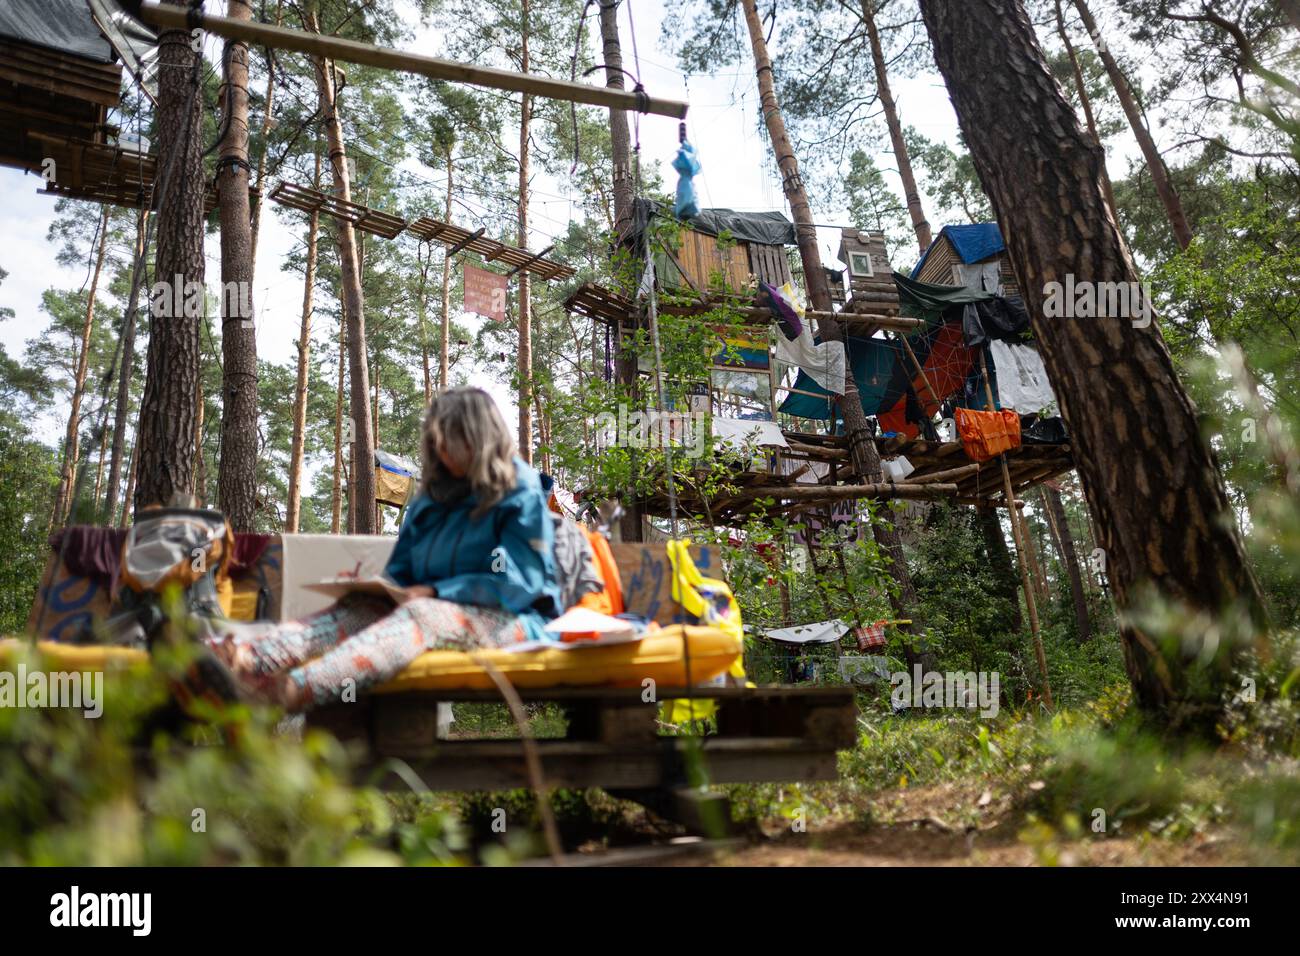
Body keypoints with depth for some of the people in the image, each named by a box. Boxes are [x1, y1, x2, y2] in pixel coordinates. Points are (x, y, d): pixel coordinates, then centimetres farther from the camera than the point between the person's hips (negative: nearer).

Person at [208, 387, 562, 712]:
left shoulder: (522, 495, -5)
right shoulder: (434, 497, 17)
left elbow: (513, 583, -13)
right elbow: (400, 573, 19)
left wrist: (434, 591, -18)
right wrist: (372, 588, -4)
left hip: (508, 618, -7)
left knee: (420, 613, -35)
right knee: (361, 607, -19)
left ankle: (294, 690, -58)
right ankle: (247, 658, -46)